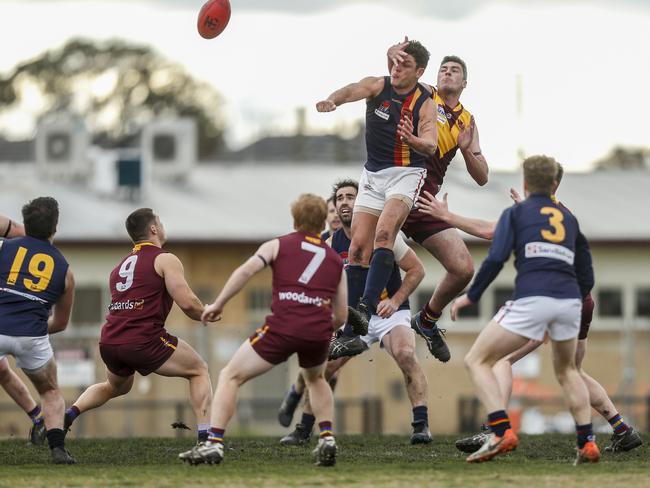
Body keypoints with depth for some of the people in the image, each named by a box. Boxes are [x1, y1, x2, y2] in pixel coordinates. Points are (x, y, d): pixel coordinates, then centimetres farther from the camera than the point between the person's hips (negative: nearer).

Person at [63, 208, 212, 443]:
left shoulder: (120, 265, 23)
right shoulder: (165, 260, 1)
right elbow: (187, 303, -9)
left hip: (109, 342, 7)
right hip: (143, 340, -7)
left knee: (116, 387, 35)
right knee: (200, 371, 11)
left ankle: (70, 413, 14)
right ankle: (205, 436, -1)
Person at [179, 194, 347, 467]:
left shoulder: (278, 246, 16)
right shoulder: (335, 260, 24)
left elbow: (246, 271, -3)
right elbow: (341, 317, 22)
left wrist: (218, 305, 1)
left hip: (283, 326, -4)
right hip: (320, 331, 4)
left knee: (230, 376, 9)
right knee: (315, 380, 36)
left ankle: (214, 444, -4)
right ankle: (327, 439, 19)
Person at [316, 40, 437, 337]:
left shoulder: (425, 103, -8)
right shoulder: (378, 86, -4)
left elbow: (430, 146, -20)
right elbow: (353, 91, -25)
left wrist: (412, 140, -43)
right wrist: (333, 100, -48)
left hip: (406, 174, -4)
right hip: (372, 175, 4)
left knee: (383, 234, -26)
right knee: (359, 246, -1)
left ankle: (367, 308, -36)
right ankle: (352, 329, 2)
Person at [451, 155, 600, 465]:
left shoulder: (516, 212, 13)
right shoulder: (569, 219, 25)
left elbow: (496, 259, -2)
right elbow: (586, 279, 24)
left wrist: (471, 296, 8)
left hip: (532, 300, -5)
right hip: (570, 300, 5)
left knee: (477, 361, 6)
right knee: (566, 370, 29)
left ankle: (502, 432, -13)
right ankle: (587, 443, 17)